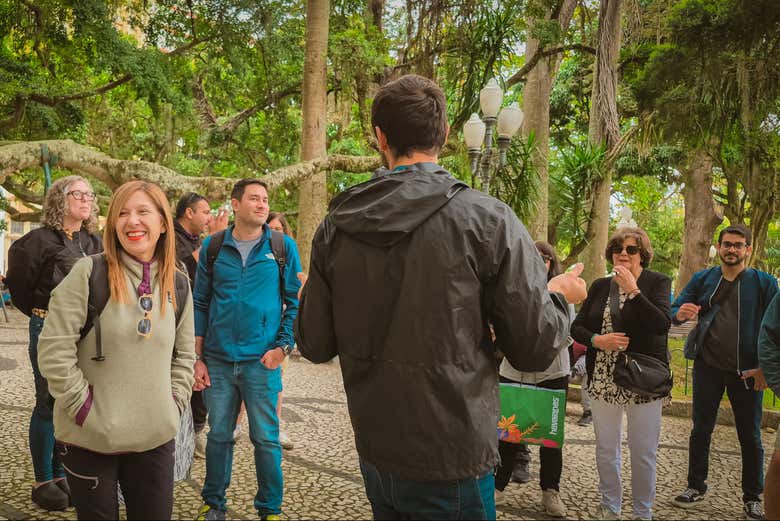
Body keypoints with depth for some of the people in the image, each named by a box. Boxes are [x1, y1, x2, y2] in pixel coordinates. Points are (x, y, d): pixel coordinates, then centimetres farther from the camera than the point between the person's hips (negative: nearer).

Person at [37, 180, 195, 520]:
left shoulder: (178, 284, 6)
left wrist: (174, 402, 4)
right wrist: (84, 406, -12)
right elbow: (53, 349, -12)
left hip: (155, 437, 4)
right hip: (89, 439, -4)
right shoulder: (88, 273, -9)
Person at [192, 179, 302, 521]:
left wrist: (282, 347, -8)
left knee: (266, 438, 5)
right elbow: (201, 304, 7)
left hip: (261, 361, -1)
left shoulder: (283, 247, 1)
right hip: (218, 361, 2)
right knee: (219, 435, 12)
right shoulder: (213, 247, 5)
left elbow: (295, 301, 3)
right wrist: (198, 358, 3)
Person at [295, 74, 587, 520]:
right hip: (451, 464, -4)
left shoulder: (337, 226, -4)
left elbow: (315, 345, 3)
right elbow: (536, 349, -11)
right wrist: (558, 294, 10)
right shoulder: (488, 220, -15)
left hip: (374, 453, 4)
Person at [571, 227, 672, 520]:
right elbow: (576, 327, 8)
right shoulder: (600, 286, 8)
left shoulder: (657, 282, -3)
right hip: (603, 380, 4)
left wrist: (633, 289, -21)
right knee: (605, 449, 12)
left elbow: (662, 324, -19)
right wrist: (597, 340, -12)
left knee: (643, 452, 6)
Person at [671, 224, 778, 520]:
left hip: (747, 371, -1)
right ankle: (696, 487, 25)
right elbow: (673, 310, -1)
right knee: (701, 429, 11)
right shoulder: (703, 279, 3)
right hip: (708, 366, 2)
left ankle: (752, 497, 23)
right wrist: (680, 314, -25)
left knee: (750, 435, 9)